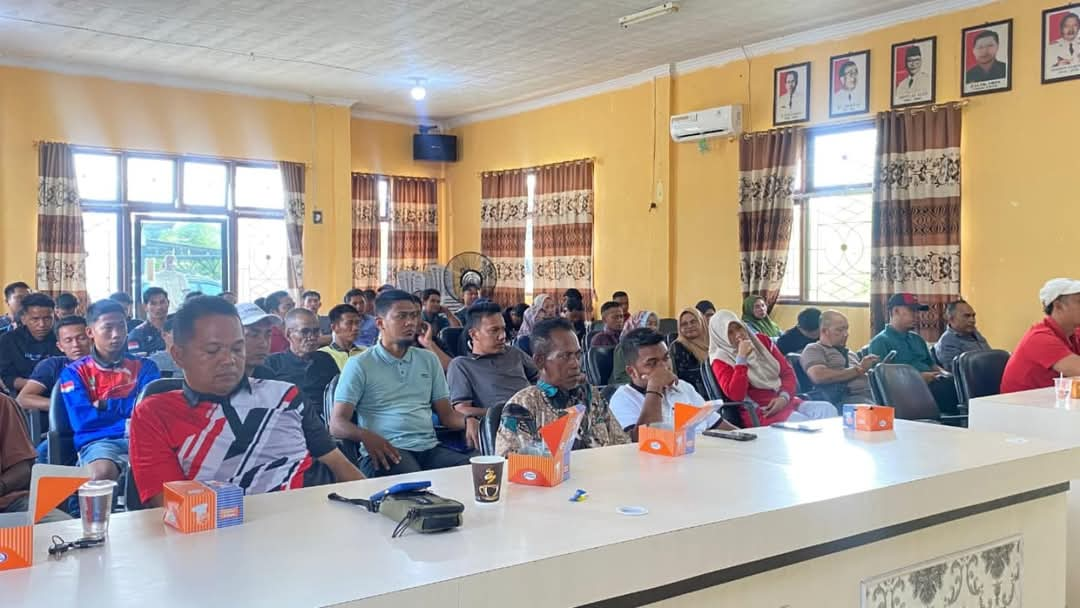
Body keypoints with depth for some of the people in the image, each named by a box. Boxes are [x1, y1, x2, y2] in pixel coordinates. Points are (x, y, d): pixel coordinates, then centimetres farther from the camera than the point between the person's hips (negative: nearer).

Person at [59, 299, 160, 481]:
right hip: (98, 441, -1)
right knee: (103, 473, -38)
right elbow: (82, 421, -2)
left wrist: (105, 405, 1)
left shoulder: (144, 366, 19)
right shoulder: (74, 372, 14)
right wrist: (133, 411, 1)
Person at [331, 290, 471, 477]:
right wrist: (366, 436, -25)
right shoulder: (359, 365, 5)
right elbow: (337, 424, -2)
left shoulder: (429, 360, 20)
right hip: (385, 451, -5)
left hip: (429, 448, 5)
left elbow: (447, 414, 17)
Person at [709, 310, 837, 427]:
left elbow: (787, 372, 11)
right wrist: (741, 359, -19)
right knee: (805, 424, -30)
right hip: (757, 411, -6)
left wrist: (784, 397, -8)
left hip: (783, 401, 6)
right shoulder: (721, 360, -3)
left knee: (828, 409, -18)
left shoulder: (761, 340, 13)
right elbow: (736, 396, -18)